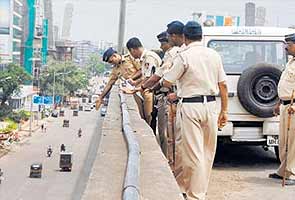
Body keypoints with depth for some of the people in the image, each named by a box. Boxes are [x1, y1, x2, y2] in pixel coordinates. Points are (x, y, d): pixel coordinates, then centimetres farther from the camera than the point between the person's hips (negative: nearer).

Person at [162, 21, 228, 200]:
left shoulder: (184, 56, -8)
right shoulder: (214, 55, 6)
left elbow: (167, 83, -5)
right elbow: (223, 85, 7)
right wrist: (224, 110, 13)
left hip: (191, 106, -5)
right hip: (210, 105, 5)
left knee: (193, 153, -1)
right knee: (208, 152, 14)